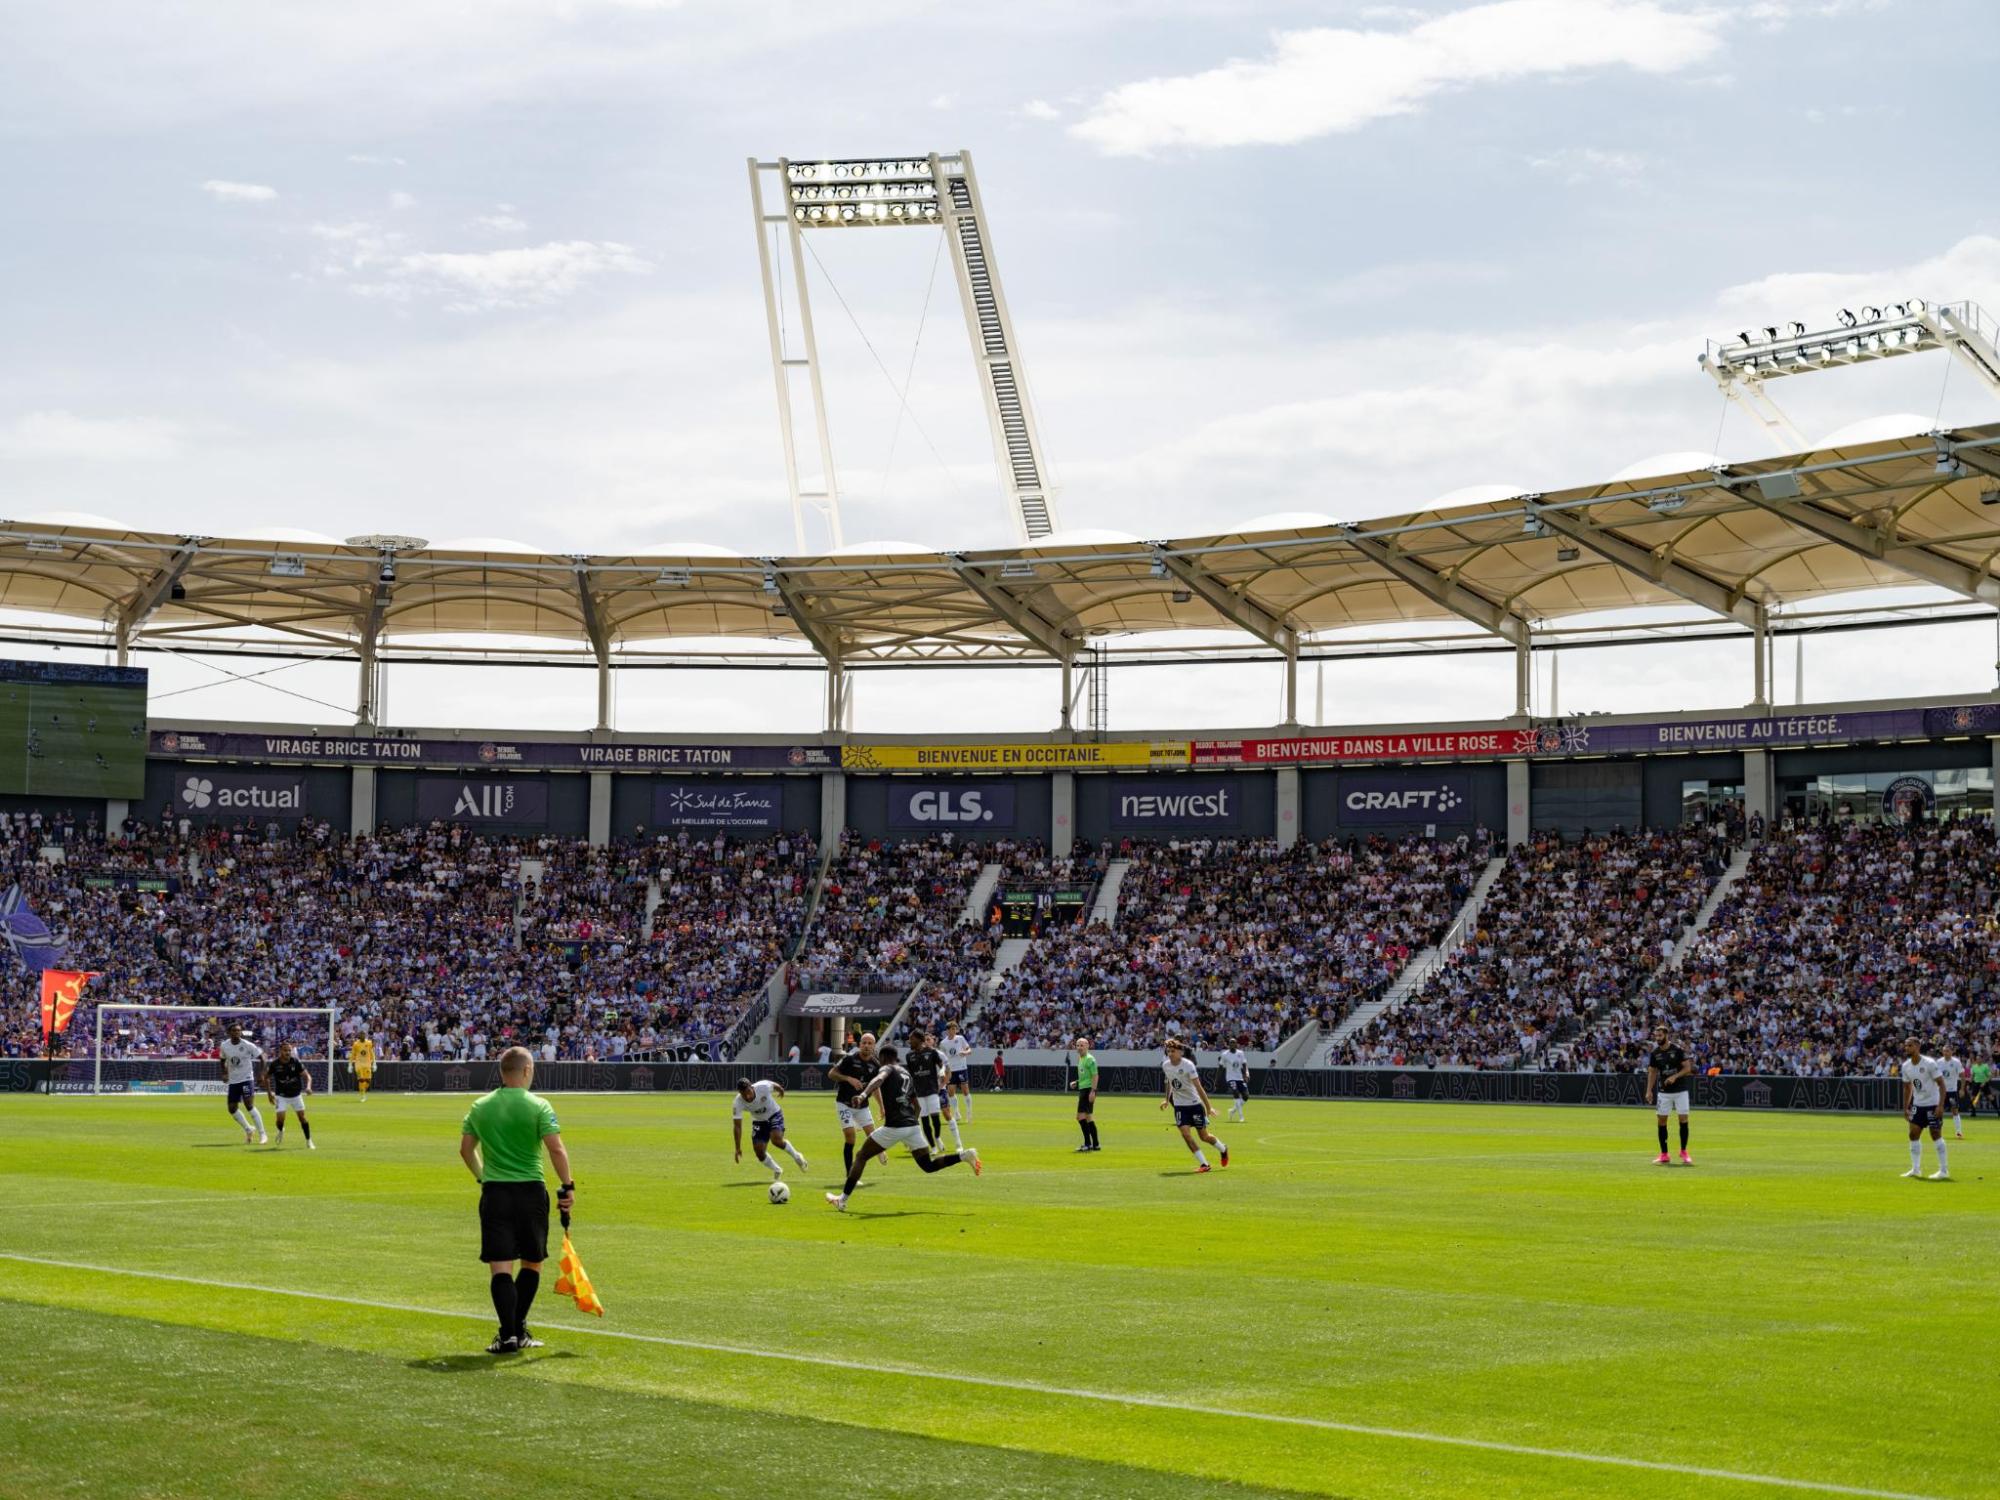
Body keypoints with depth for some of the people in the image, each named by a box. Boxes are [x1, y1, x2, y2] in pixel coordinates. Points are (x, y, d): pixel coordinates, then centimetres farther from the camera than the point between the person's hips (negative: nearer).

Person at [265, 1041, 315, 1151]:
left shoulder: (295, 1062, -13)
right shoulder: (274, 1064, -12)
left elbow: (307, 1075, -11)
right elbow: (266, 1077, 4)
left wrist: (308, 1087, -30)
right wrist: (270, 1093, -1)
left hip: (296, 1094, 1)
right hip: (281, 1095, -1)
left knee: (302, 1117, -3)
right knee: (280, 1118, -12)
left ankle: (309, 1142, 10)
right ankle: (280, 1131, 24)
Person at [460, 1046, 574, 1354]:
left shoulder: (480, 1106, 5)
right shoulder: (538, 1106, -7)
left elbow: (466, 1149, 12)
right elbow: (556, 1149, -14)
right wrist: (567, 1186, -5)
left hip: (494, 1192, 2)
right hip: (530, 1191, -2)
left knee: (501, 1267, -1)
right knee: (532, 1264, 15)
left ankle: (508, 1334, -11)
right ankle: (518, 1329, 16)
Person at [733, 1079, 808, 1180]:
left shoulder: (763, 1087, -31)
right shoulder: (738, 1103, -27)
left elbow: (775, 1086, -6)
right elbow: (737, 1126, -23)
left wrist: (781, 1091, 19)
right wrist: (738, 1148, -26)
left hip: (774, 1115, -3)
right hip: (759, 1121, 3)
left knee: (776, 1139, -28)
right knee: (758, 1151, -8)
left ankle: (797, 1158, -1)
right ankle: (777, 1171, 19)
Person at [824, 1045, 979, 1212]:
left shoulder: (887, 1069, 1)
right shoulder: (906, 1073, 23)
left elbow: (879, 1079, -25)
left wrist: (864, 1095, -41)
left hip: (894, 1126, -6)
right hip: (913, 1125, 6)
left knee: (861, 1157, 8)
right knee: (929, 1165, 7)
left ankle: (843, 1199, 6)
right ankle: (965, 1155, -13)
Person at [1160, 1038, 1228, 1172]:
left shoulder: (1188, 1066, -19)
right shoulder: (1166, 1066, -2)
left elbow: (1198, 1087, -22)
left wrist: (1208, 1107, -23)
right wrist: (1167, 1100, 22)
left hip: (1195, 1104, -4)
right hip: (1179, 1106, 4)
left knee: (1204, 1136, 4)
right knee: (1185, 1133, -15)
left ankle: (1223, 1150, 36)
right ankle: (1203, 1164, -8)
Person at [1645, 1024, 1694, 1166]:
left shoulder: (1678, 1049, -8)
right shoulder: (1655, 1053, 1)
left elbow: (1688, 1068, -7)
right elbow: (1652, 1072, 8)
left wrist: (1675, 1076, -21)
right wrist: (1649, 1091, 0)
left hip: (1680, 1090, -3)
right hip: (1663, 1091, 3)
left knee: (1683, 1119, -4)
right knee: (1662, 1121, 0)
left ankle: (1683, 1152, 10)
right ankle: (1664, 1154, 7)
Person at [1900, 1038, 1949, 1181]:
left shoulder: (1930, 1064, -18)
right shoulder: (1906, 1066, 2)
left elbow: (1942, 1084, -16)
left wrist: (1940, 1106, -23)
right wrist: (1905, 1108, 10)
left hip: (1933, 1104, -6)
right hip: (1918, 1105, 7)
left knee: (1936, 1135, -5)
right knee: (1913, 1134, 3)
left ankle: (1944, 1170, 4)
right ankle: (1916, 1169, 12)